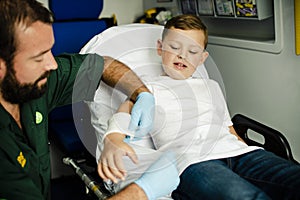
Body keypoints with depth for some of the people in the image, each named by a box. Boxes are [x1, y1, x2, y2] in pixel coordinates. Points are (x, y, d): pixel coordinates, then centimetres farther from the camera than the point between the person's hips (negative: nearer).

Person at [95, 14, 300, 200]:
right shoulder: (147, 85, 22)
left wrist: (257, 161, 13)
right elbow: (125, 116, 2)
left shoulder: (211, 86, 35)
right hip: (190, 161, -5)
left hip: (236, 153, 6)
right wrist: (113, 139, -22)